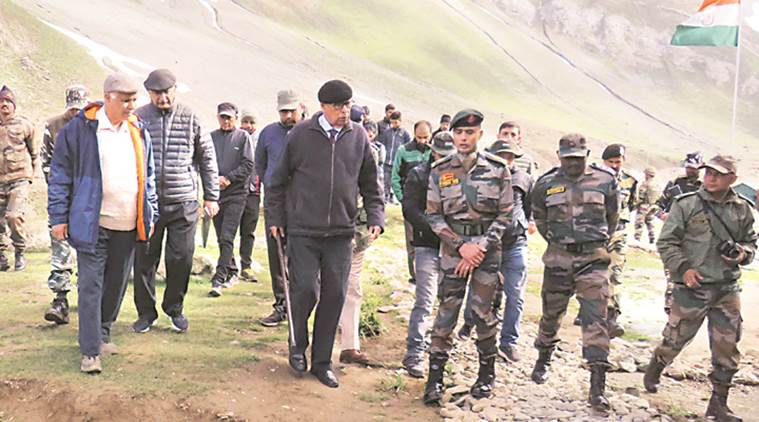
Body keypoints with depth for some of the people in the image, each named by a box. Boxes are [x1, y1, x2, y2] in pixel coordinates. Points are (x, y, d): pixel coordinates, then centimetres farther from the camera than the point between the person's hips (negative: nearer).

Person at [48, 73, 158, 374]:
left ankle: (102, 334, 33)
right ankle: (90, 351, 3)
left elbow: (148, 176, 17)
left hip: (128, 226, 5)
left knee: (116, 283, 15)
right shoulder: (79, 129, -6)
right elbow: (60, 176, -3)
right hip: (92, 224, -5)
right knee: (90, 286, -3)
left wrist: (150, 214, 15)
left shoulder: (138, 131, 9)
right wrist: (59, 217, -5)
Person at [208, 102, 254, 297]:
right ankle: (231, 273, 27)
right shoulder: (212, 137, 10)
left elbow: (248, 165, -4)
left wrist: (227, 178, -12)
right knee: (221, 239, 11)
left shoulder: (243, 137, 2)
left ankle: (219, 279, -13)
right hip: (215, 193, 4)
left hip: (236, 193, -4)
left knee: (227, 238, -12)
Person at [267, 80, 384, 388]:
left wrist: (376, 218, 3)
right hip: (303, 230, -2)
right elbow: (279, 180, 5)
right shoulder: (301, 134, -2)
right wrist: (276, 219, 4)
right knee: (306, 289, -6)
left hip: (341, 232, 3)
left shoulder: (359, 137, 5)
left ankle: (322, 362, 17)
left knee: (334, 295, 4)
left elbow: (370, 184, 13)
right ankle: (298, 345, 23)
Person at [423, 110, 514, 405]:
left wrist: (480, 247, -10)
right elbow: (434, 216, 1)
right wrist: (461, 246, -10)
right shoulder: (440, 172, 1)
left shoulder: (498, 169, -2)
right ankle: (435, 378, 6)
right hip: (453, 247, 1)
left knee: (483, 312, 3)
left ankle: (487, 374, 20)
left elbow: (504, 215, -1)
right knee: (446, 312, -1)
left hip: (487, 249, 0)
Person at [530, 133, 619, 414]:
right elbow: (539, 218, 17)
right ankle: (543, 359, 42)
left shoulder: (605, 182, -1)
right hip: (558, 258, 2)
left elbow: (612, 218, 14)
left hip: (593, 259, -2)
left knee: (595, 319, -9)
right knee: (551, 314, 15)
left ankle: (597, 387, -10)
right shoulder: (546, 184, 1)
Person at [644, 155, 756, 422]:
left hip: (728, 289, 4)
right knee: (676, 338, 7)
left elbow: (751, 242, 18)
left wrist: (743, 253, -4)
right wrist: (683, 268, -15)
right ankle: (654, 370, 37)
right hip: (693, 287, -3)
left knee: (727, 348, 5)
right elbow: (666, 242, -4)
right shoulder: (686, 205, -6)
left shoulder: (742, 209, 6)